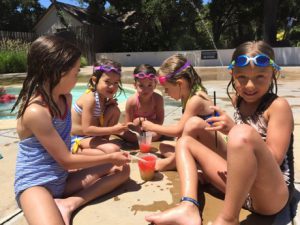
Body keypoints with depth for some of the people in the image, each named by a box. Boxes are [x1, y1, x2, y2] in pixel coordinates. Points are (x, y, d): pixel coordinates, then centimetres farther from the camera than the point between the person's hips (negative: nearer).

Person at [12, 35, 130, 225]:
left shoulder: (66, 98, 1)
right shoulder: (36, 111, -24)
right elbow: (65, 160, -18)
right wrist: (111, 157, -10)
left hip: (62, 179, 10)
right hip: (35, 183, -9)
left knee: (122, 169, -1)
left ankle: (69, 204, -9)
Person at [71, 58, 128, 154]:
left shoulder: (105, 96, -2)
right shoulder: (90, 99, -26)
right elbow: (86, 129, -28)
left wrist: (111, 103, -8)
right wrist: (113, 129, -27)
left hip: (90, 135, 8)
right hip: (78, 139, -8)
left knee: (114, 110, -4)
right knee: (113, 150, -27)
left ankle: (104, 140, 5)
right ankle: (78, 151, -10)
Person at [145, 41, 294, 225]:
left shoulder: (278, 106, -9)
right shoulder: (238, 100, 7)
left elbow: (274, 160, -17)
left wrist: (234, 129, -24)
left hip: (272, 195, -6)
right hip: (240, 185, 7)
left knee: (242, 134, -35)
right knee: (185, 142, 5)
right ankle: (189, 208, -17)